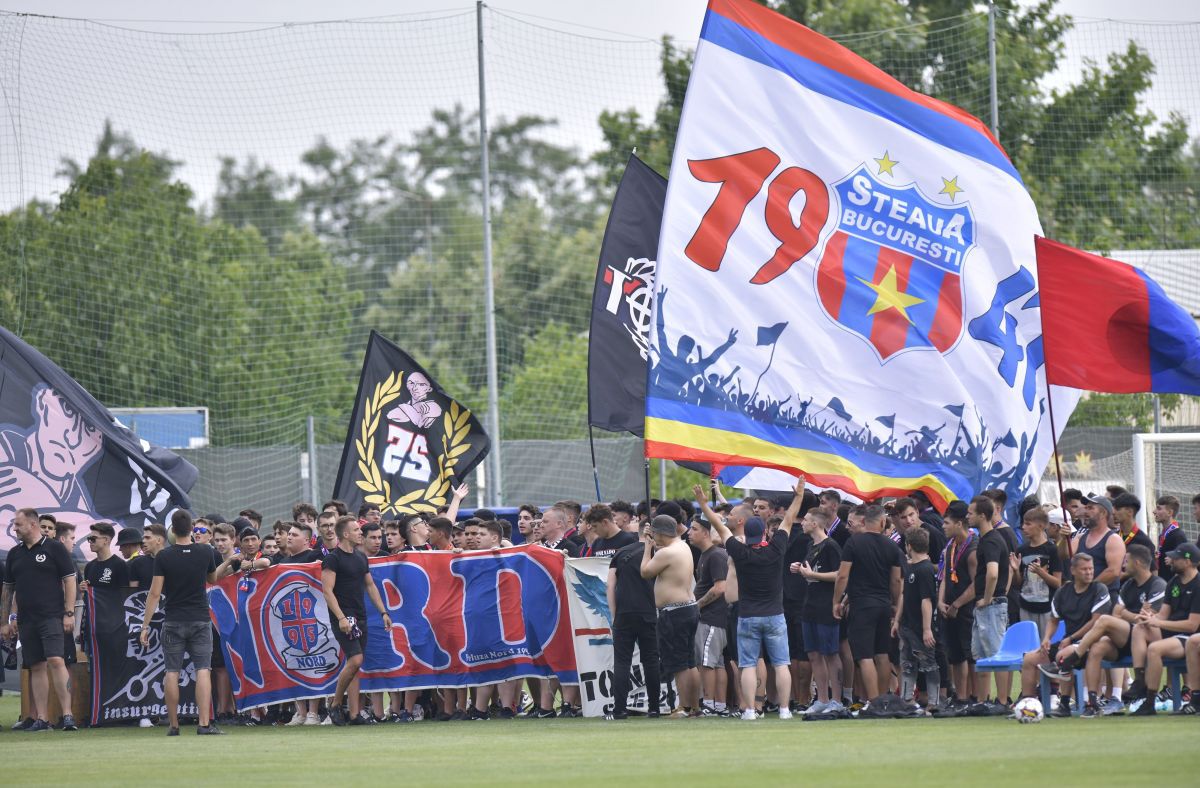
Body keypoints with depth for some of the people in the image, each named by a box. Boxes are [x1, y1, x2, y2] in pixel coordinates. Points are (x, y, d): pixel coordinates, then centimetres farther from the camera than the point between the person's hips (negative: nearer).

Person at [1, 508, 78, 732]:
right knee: (36, 667, 5)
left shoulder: (54, 548, -1)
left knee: (55, 661, -17)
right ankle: (41, 719, 6)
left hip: (52, 617, -5)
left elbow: (69, 581, -2)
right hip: (26, 620, 5)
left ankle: (67, 714, -18)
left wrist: (69, 613, -9)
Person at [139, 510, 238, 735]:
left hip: (173, 622, 0)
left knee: (172, 672, 5)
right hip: (200, 620, 0)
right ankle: (204, 723, -11)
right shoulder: (206, 553, -2)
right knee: (203, 670, -2)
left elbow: (155, 593, -7)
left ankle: (173, 725, 6)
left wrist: (145, 625, -3)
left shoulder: (163, 556, -7)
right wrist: (228, 563, 34)